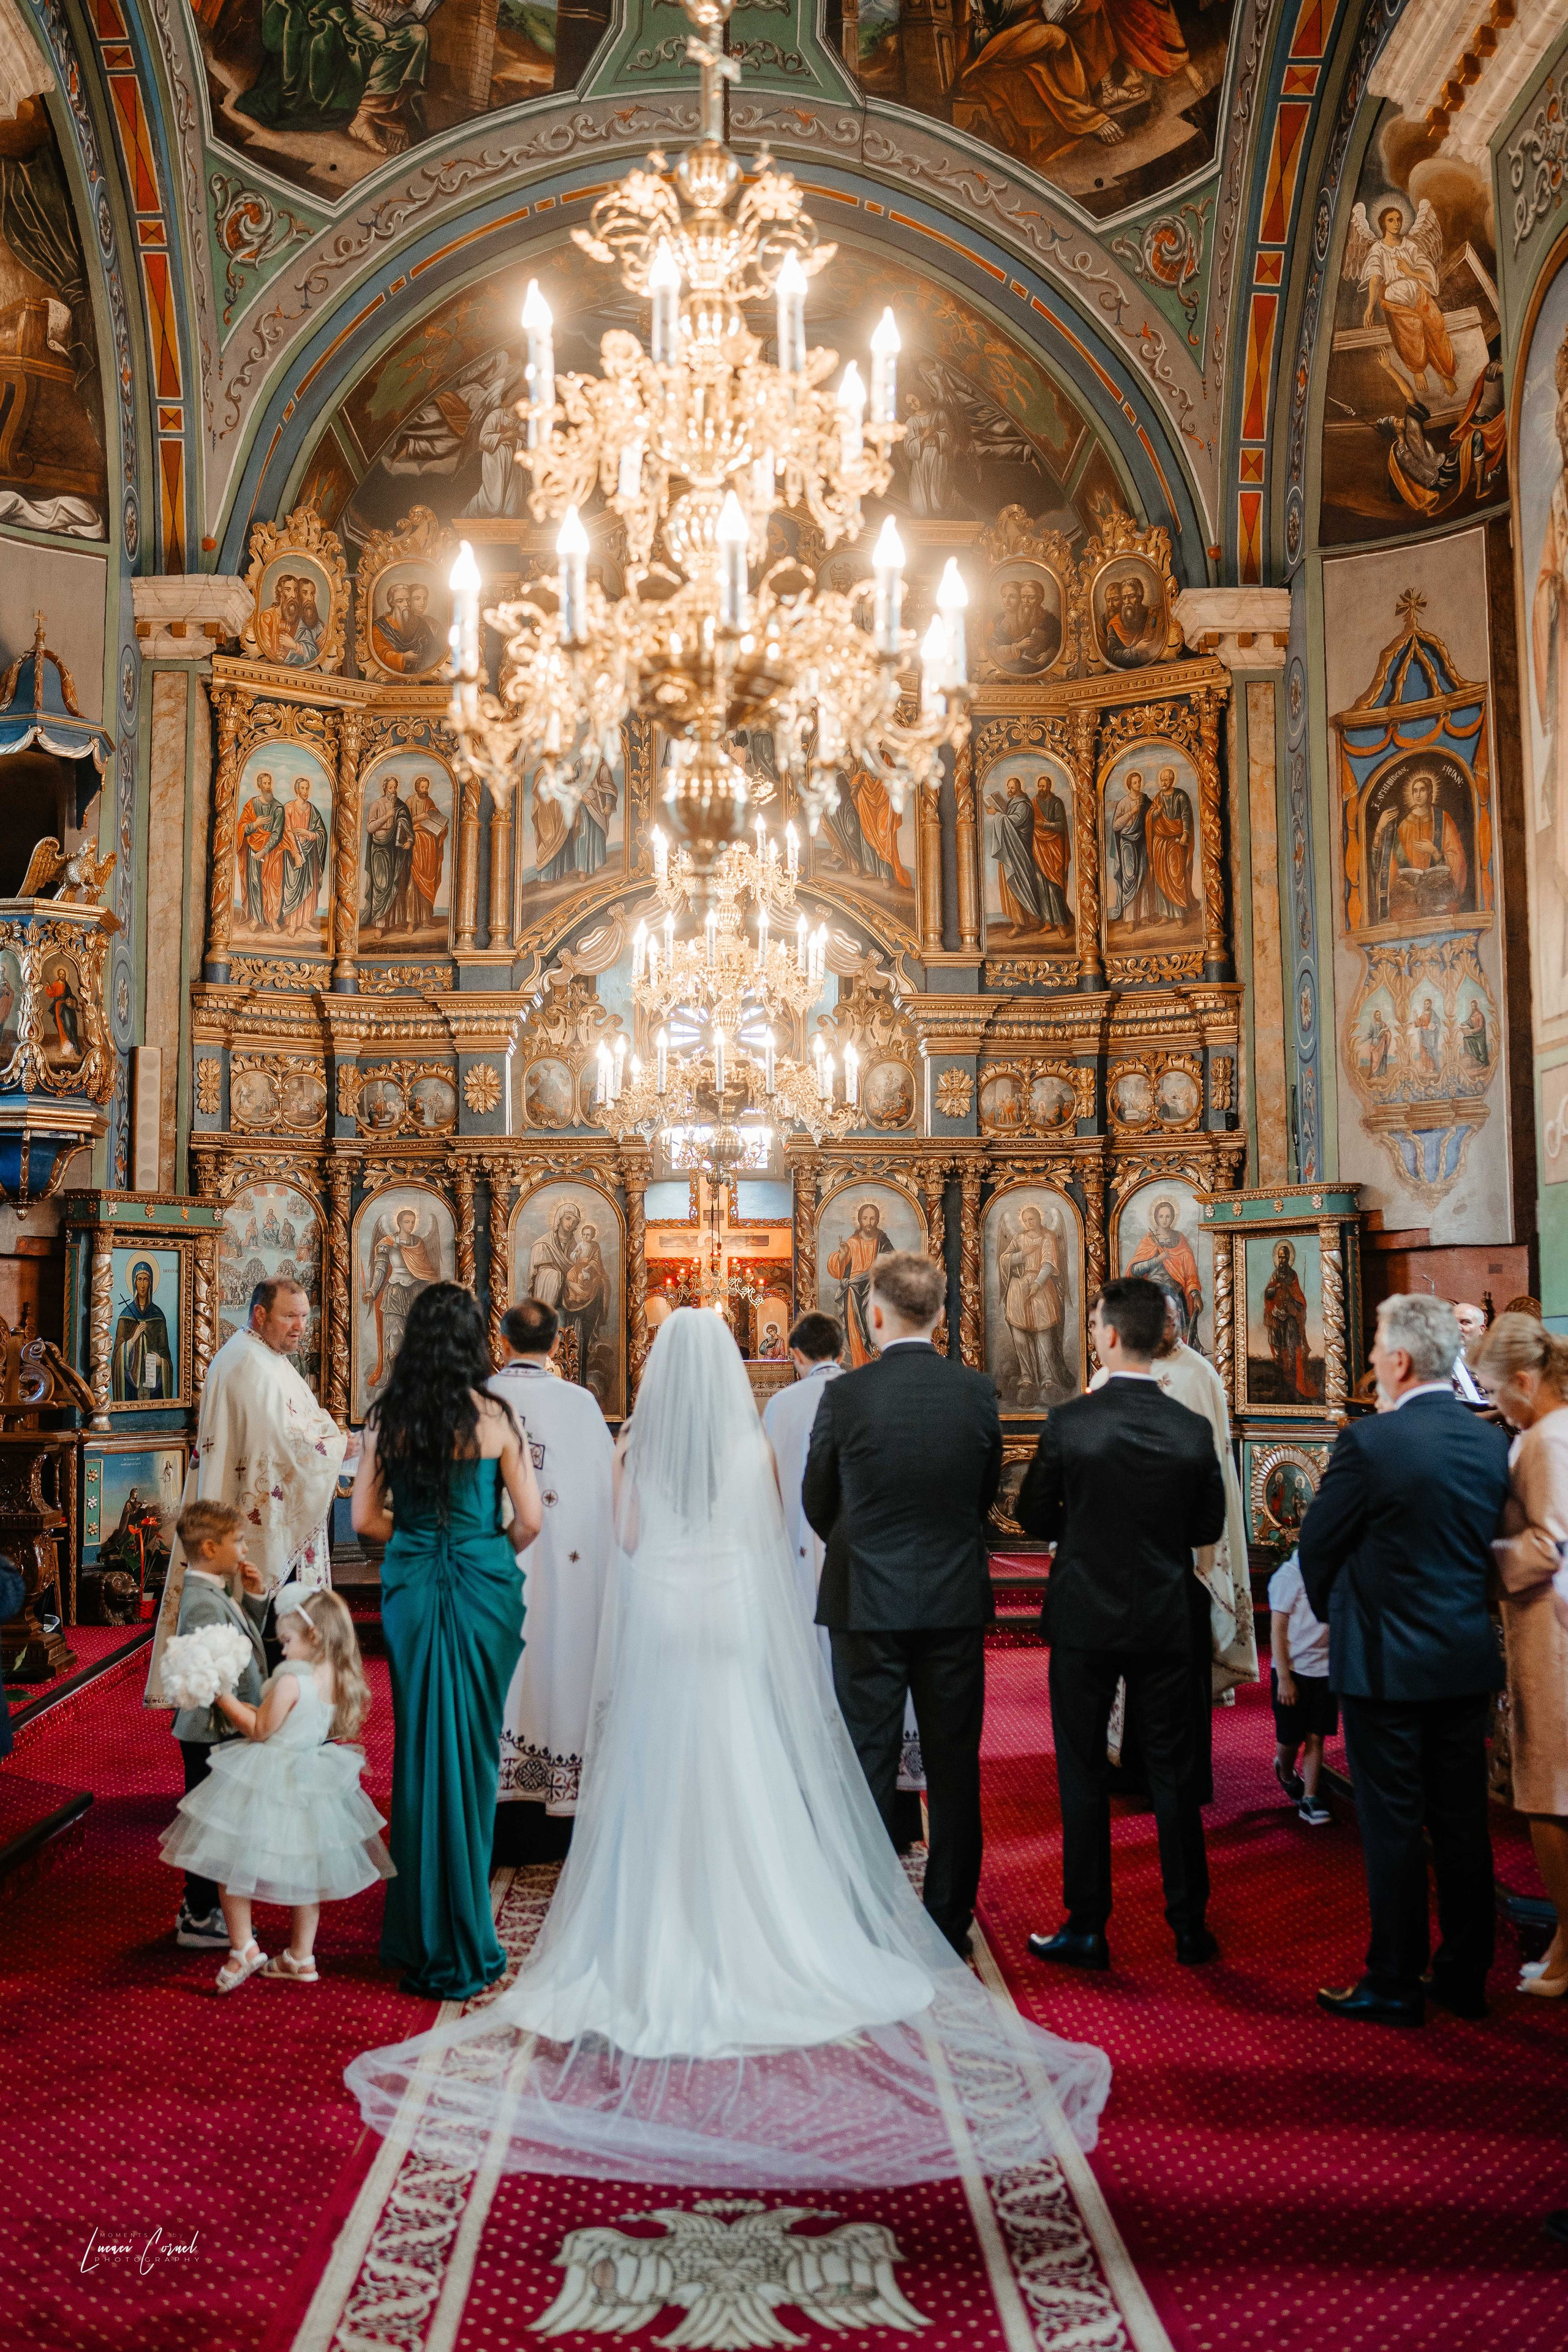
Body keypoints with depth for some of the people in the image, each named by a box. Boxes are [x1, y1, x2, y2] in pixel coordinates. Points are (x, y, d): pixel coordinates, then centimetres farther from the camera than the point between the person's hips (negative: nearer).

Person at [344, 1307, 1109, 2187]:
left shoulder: (639, 1444, -4)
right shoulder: (753, 1445, -6)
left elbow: (628, 1537, 2)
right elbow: (771, 1537, 1)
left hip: (657, 1627, 1)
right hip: (736, 1628, -1)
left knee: (661, 1792, 8)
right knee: (744, 1793, 7)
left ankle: (656, 1959, 13)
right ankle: (754, 1948, 13)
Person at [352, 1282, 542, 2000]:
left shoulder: (387, 1417, -2)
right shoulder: (493, 1417, -10)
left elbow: (365, 1519, 1)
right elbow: (530, 1518, -8)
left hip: (411, 1590, 3)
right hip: (483, 1591, -2)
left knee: (418, 1746, 13)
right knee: (473, 1749, 8)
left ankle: (422, 1939, 23)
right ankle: (465, 1945, 18)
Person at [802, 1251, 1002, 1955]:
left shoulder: (844, 1395, -11)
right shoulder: (978, 1392, -4)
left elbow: (816, 1503, 1)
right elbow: (985, 1495, 7)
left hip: (868, 1601, -2)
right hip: (957, 1599, 2)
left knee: (868, 1766, 8)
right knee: (954, 1768, 12)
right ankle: (949, 1919, 21)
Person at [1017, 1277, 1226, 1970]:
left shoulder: (1069, 1423, -14)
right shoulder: (1193, 1431, -8)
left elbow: (1034, 1517, -4)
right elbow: (1209, 1526, 3)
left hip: (1084, 1620, -2)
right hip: (1166, 1622, 2)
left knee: (1083, 1777, 9)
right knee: (1172, 1775, 13)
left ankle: (1086, 1930, 16)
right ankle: (1190, 1928, 22)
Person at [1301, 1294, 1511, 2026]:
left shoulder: (1370, 1441, -18)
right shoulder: (1492, 1442, 1)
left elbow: (1317, 1546, -8)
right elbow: (1487, 1544, 9)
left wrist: (1333, 1611, 10)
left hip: (1387, 1662, -6)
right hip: (1469, 1661, 6)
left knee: (1393, 1828, 4)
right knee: (1463, 1823, 15)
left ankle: (1394, 1985, 15)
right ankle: (1464, 1977, 26)